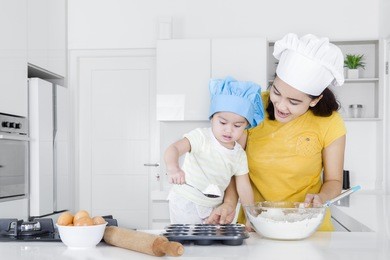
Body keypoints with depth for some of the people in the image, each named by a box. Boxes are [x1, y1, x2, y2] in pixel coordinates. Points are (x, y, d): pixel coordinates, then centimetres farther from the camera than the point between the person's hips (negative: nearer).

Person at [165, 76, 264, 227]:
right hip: (186, 203, -5)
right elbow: (173, 149, -32)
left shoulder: (239, 155, 0)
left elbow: (244, 187, 5)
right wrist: (173, 168, -53)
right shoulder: (202, 137, -18)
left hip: (213, 207, 5)